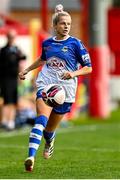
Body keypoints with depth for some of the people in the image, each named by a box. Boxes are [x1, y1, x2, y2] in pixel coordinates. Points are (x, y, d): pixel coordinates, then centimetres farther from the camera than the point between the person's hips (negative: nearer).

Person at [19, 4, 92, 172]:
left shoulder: (75, 43, -4)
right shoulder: (47, 43, 8)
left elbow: (88, 68, -3)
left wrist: (74, 73, -20)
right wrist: (27, 70, 30)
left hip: (65, 90, -1)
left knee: (49, 129, 7)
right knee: (42, 119, -24)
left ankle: (49, 142, 46)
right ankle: (31, 157, -36)